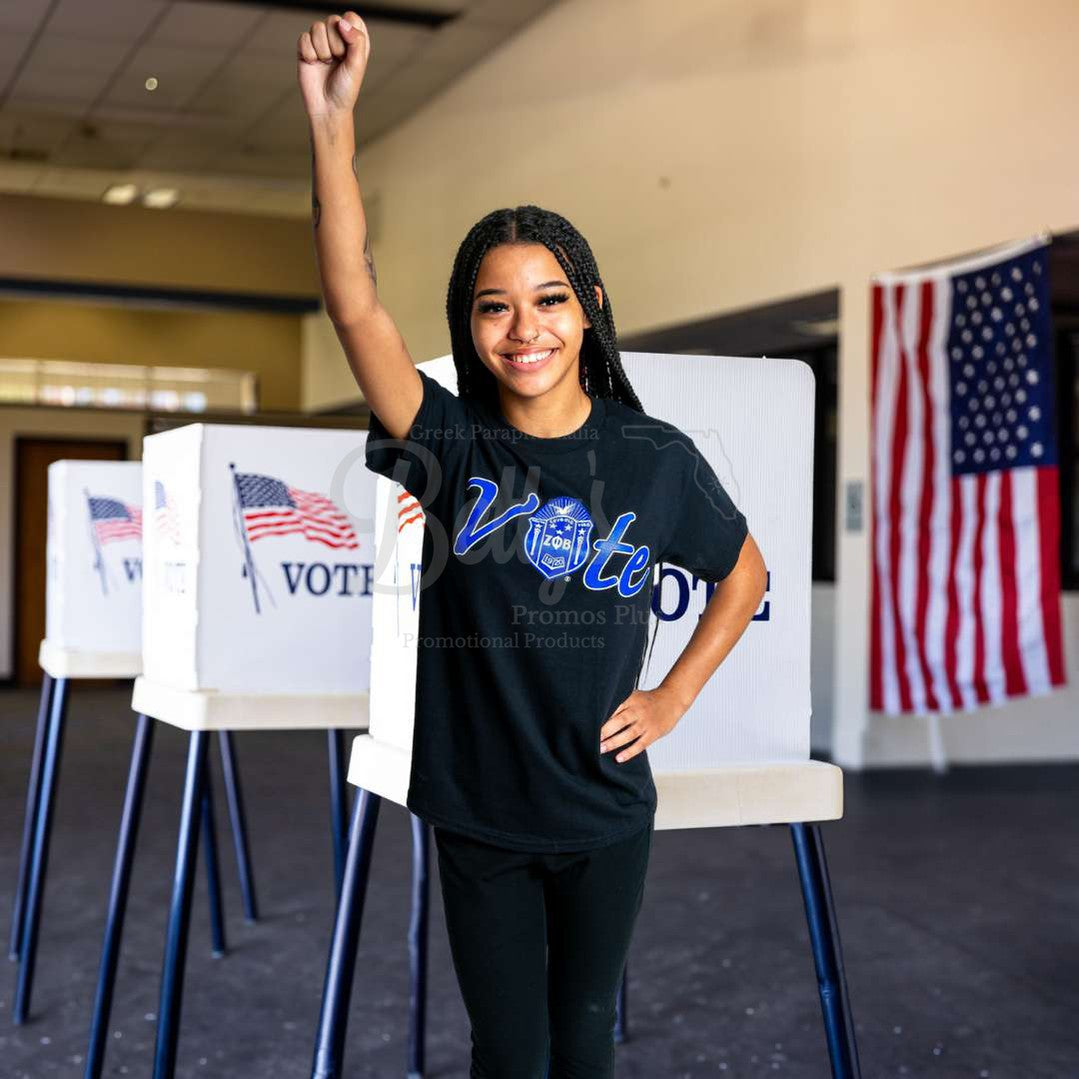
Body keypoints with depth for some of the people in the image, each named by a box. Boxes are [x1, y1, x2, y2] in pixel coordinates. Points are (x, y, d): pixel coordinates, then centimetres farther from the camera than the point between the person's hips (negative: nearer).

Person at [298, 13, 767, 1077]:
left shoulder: (655, 457, -8)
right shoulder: (449, 443, -10)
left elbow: (744, 574, 9)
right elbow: (356, 306, -25)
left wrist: (672, 699, 0)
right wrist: (331, 122, -35)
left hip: (605, 815, 1)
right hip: (477, 817, 0)